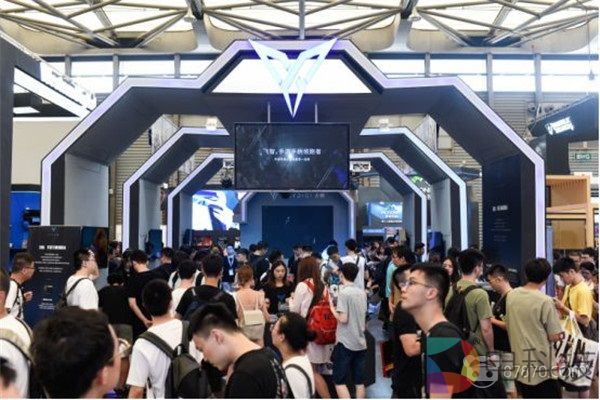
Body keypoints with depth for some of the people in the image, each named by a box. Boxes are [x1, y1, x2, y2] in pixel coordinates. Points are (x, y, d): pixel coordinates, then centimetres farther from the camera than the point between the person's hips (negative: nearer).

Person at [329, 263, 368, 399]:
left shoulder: (343, 292, -14)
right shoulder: (362, 293, 7)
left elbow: (343, 319, -19)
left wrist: (332, 308, -3)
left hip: (345, 342, -7)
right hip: (360, 341, 7)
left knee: (339, 380, 0)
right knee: (359, 380, 11)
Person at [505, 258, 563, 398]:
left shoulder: (511, 295, 1)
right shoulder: (545, 301, -18)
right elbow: (555, 337, -13)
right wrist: (556, 317, 3)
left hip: (519, 367, 6)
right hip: (541, 370, -6)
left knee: (526, 396, 19)